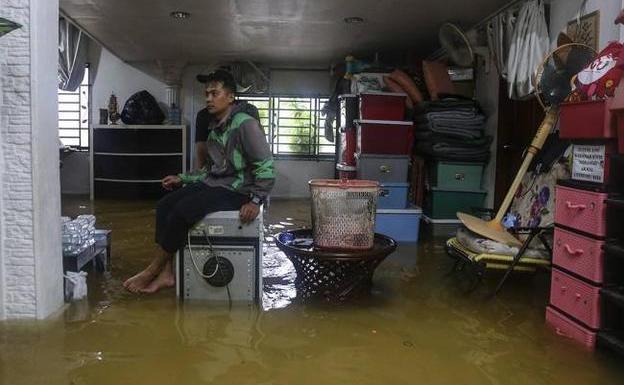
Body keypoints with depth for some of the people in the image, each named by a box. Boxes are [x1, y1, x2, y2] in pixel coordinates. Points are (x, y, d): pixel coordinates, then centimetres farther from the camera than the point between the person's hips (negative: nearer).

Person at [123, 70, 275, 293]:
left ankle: (153, 270, -6)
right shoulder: (214, 128, 16)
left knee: (182, 211, -24)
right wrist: (183, 179, 13)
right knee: (164, 205, -9)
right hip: (212, 183, 9)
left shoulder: (246, 125, -12)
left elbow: (266, 167, -16)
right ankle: (167, 273, -10)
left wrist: (255, 201, -23)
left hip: (235, 189, -9)